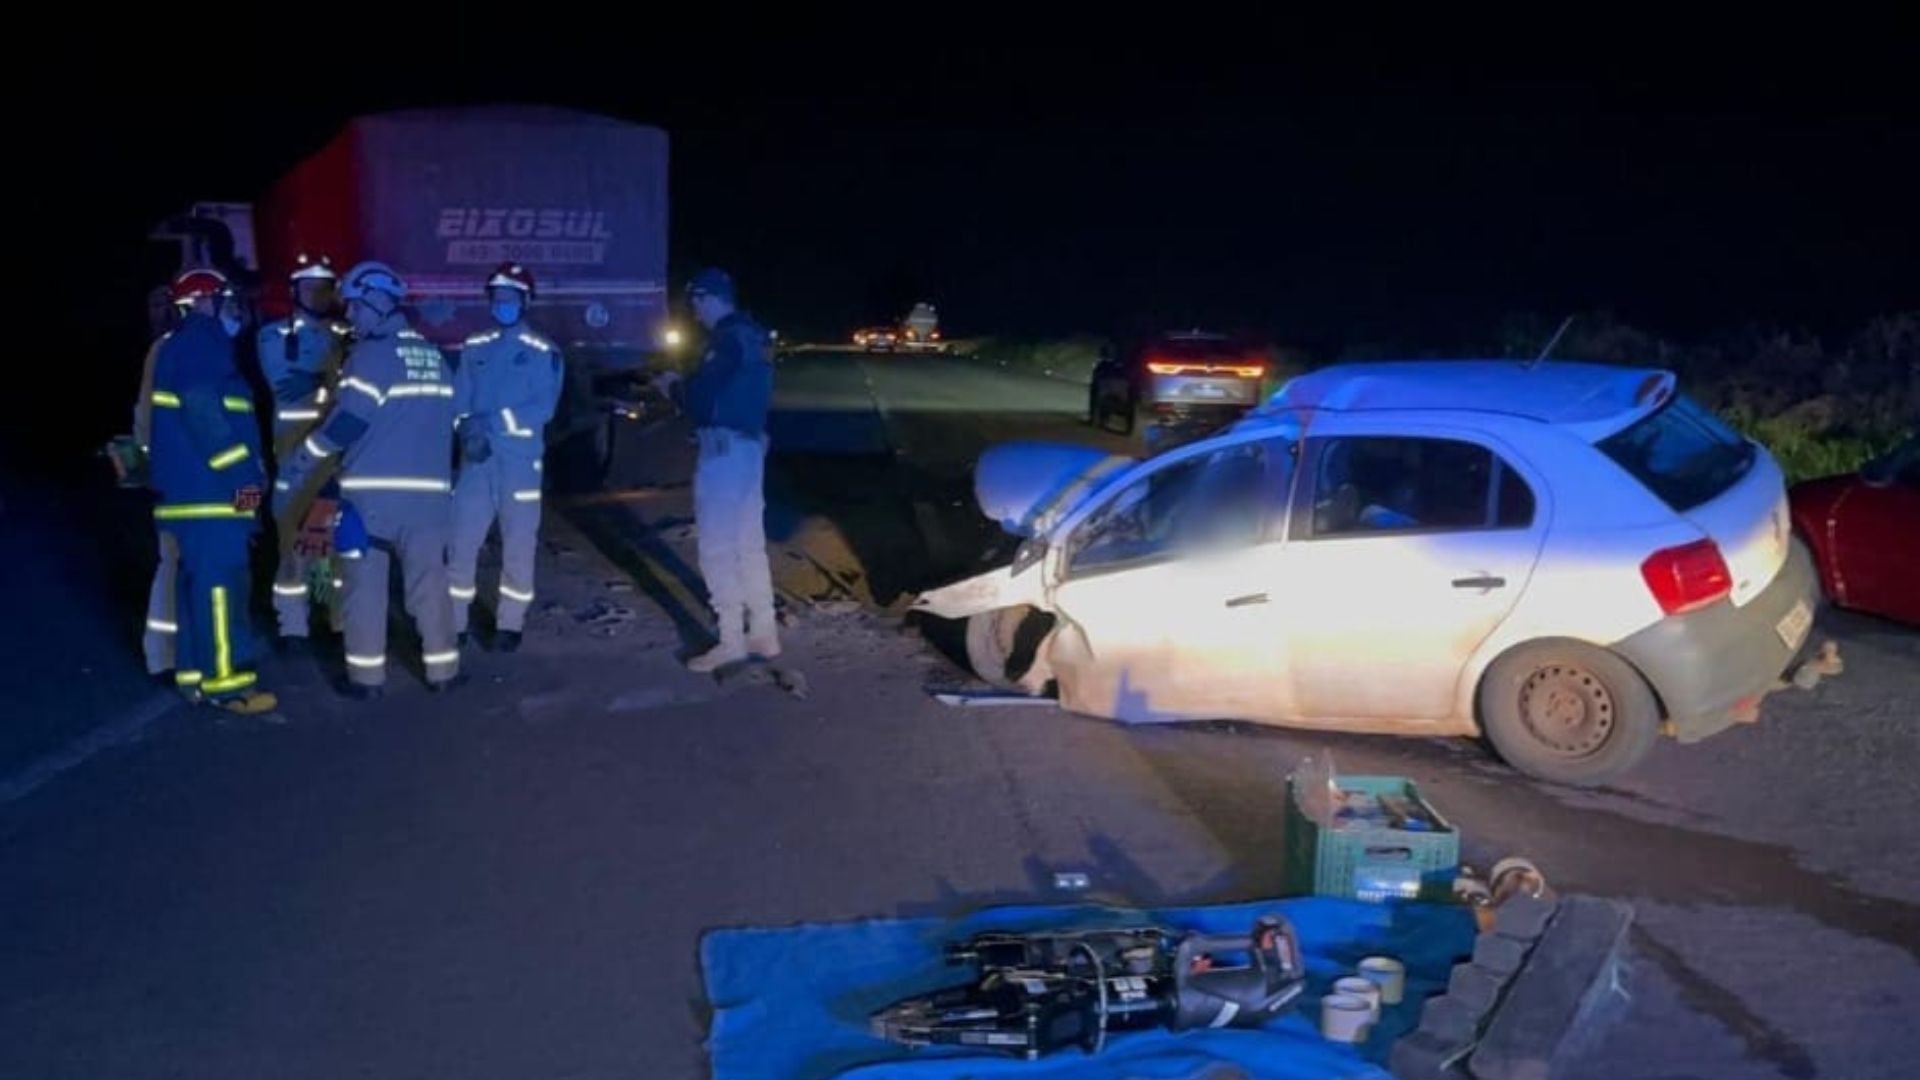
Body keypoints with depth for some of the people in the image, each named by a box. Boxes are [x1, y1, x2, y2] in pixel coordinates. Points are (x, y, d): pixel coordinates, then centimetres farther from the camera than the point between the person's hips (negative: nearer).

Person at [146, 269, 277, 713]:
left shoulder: (182, 347, 23)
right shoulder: (200, 343, -10)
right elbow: (203, 414, -21)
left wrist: (244, 469, 20)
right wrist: (245, 471, -18)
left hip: (192, 488, 11)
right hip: (208, 488, -11)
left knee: (198, 581, 13)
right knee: (220, 583, -10)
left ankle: (196, 673, 17)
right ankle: (226, 682, -9)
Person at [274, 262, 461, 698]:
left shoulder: (372, 355, -10)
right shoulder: (434, 358, 12)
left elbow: (341, 425, -14)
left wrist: (291, 474, -9)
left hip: (371, 492, -5)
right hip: (428, 491, 5)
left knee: (365, 586, 4)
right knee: (430, 583, 10)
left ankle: (366, 676, 8)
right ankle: (442, 670, 13)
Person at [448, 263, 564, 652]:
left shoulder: (544, 352, 0)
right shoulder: (474, 348, 13)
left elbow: (543, 408, -10)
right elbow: (458, 400, 6)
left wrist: (490, 423, -18)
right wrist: (469, 430, -14)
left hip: (520, 459, -3)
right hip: (475, 458, 3)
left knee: (518, 544, 3)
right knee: (461, 541, 2)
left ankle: (510, 623, 14)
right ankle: (453, 622, 12)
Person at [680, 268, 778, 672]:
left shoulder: (728, 339, -15)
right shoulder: (751, 335, 15)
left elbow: (702, 397, -17)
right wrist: (687, 387, 14)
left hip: (724, 448, -10)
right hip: (750, 445, 10)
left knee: (717, 548, -6)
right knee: (749, 544, 13)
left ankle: (732, 641, -5)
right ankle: (764, 633, 16)